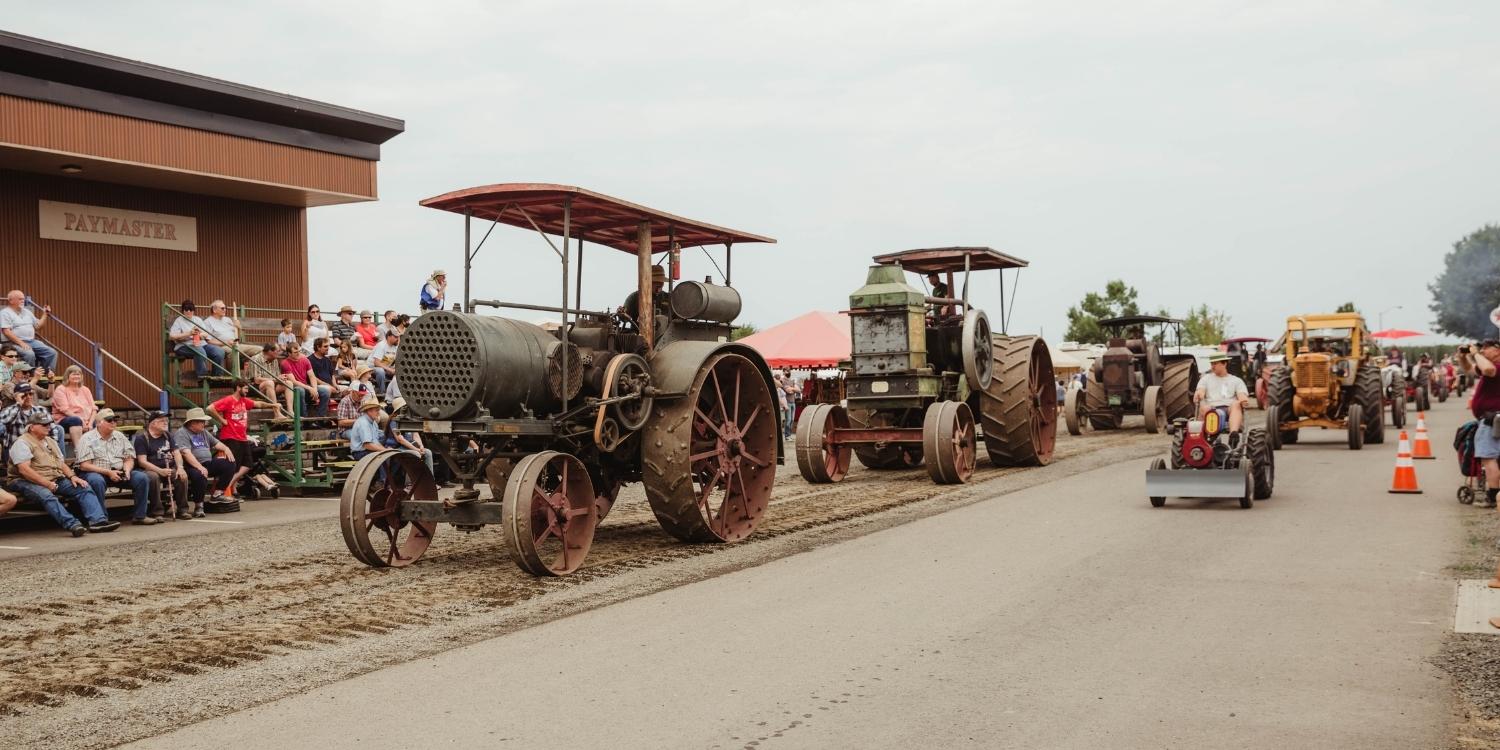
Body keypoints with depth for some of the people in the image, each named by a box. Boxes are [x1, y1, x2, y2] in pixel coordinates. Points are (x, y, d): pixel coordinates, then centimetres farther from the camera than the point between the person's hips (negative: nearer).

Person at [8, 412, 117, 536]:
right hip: (30, 483, -7)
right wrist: (47, 484, -21)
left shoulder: (50, 441, 24)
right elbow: (24, 470, -16)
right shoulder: (22, 443, -3)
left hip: (56, 480, 8)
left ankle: (98, 521, -29)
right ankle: (72, 525, -53)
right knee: (47, 496, -38)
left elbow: (61, 464, 23)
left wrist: (72, 476, 2)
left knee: (83, 488, -12)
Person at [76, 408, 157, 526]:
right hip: (97, 473, -5)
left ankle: (140, 516, -11)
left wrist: (127, 470, -11)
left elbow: (129, 459, 13)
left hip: (119, 473, 5)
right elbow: (84, 465, -11)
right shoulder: (87, 439, -3)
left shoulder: (120, 436, 14)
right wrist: (108, 472, -20)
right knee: (97, 481, -39)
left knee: (142, 477, -17)